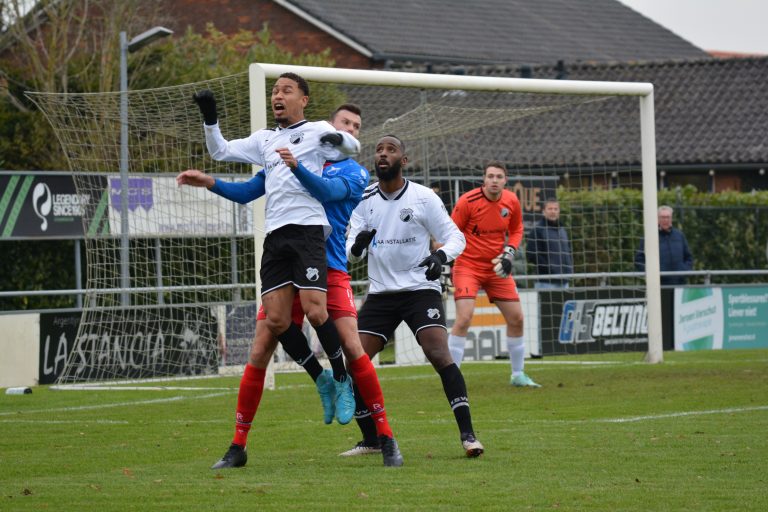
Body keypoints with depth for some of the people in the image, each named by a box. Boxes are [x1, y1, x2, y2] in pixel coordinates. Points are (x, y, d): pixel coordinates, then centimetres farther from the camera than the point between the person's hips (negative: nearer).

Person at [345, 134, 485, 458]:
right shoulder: (364, 200, 4)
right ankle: (370, 440, 10)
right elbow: (350, 252, 0)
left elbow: (455, 237, -2)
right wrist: (356, 246, -25)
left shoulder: (423, 198, -4)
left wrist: (441, 255, -25)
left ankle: (467, 434, -18)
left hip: (420, 289, -4)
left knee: (438, 354, -21)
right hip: (380, 294, 4)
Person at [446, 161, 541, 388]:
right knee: (464, 318, -20)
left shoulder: (512, 202, -3)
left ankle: (518, 374, 22)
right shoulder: (468, 201, -17)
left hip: (496, 267, 5)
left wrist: (509, 253, -3)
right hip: (468, 266, -5)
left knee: (516, 318, 5)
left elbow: (516, 230, 13)